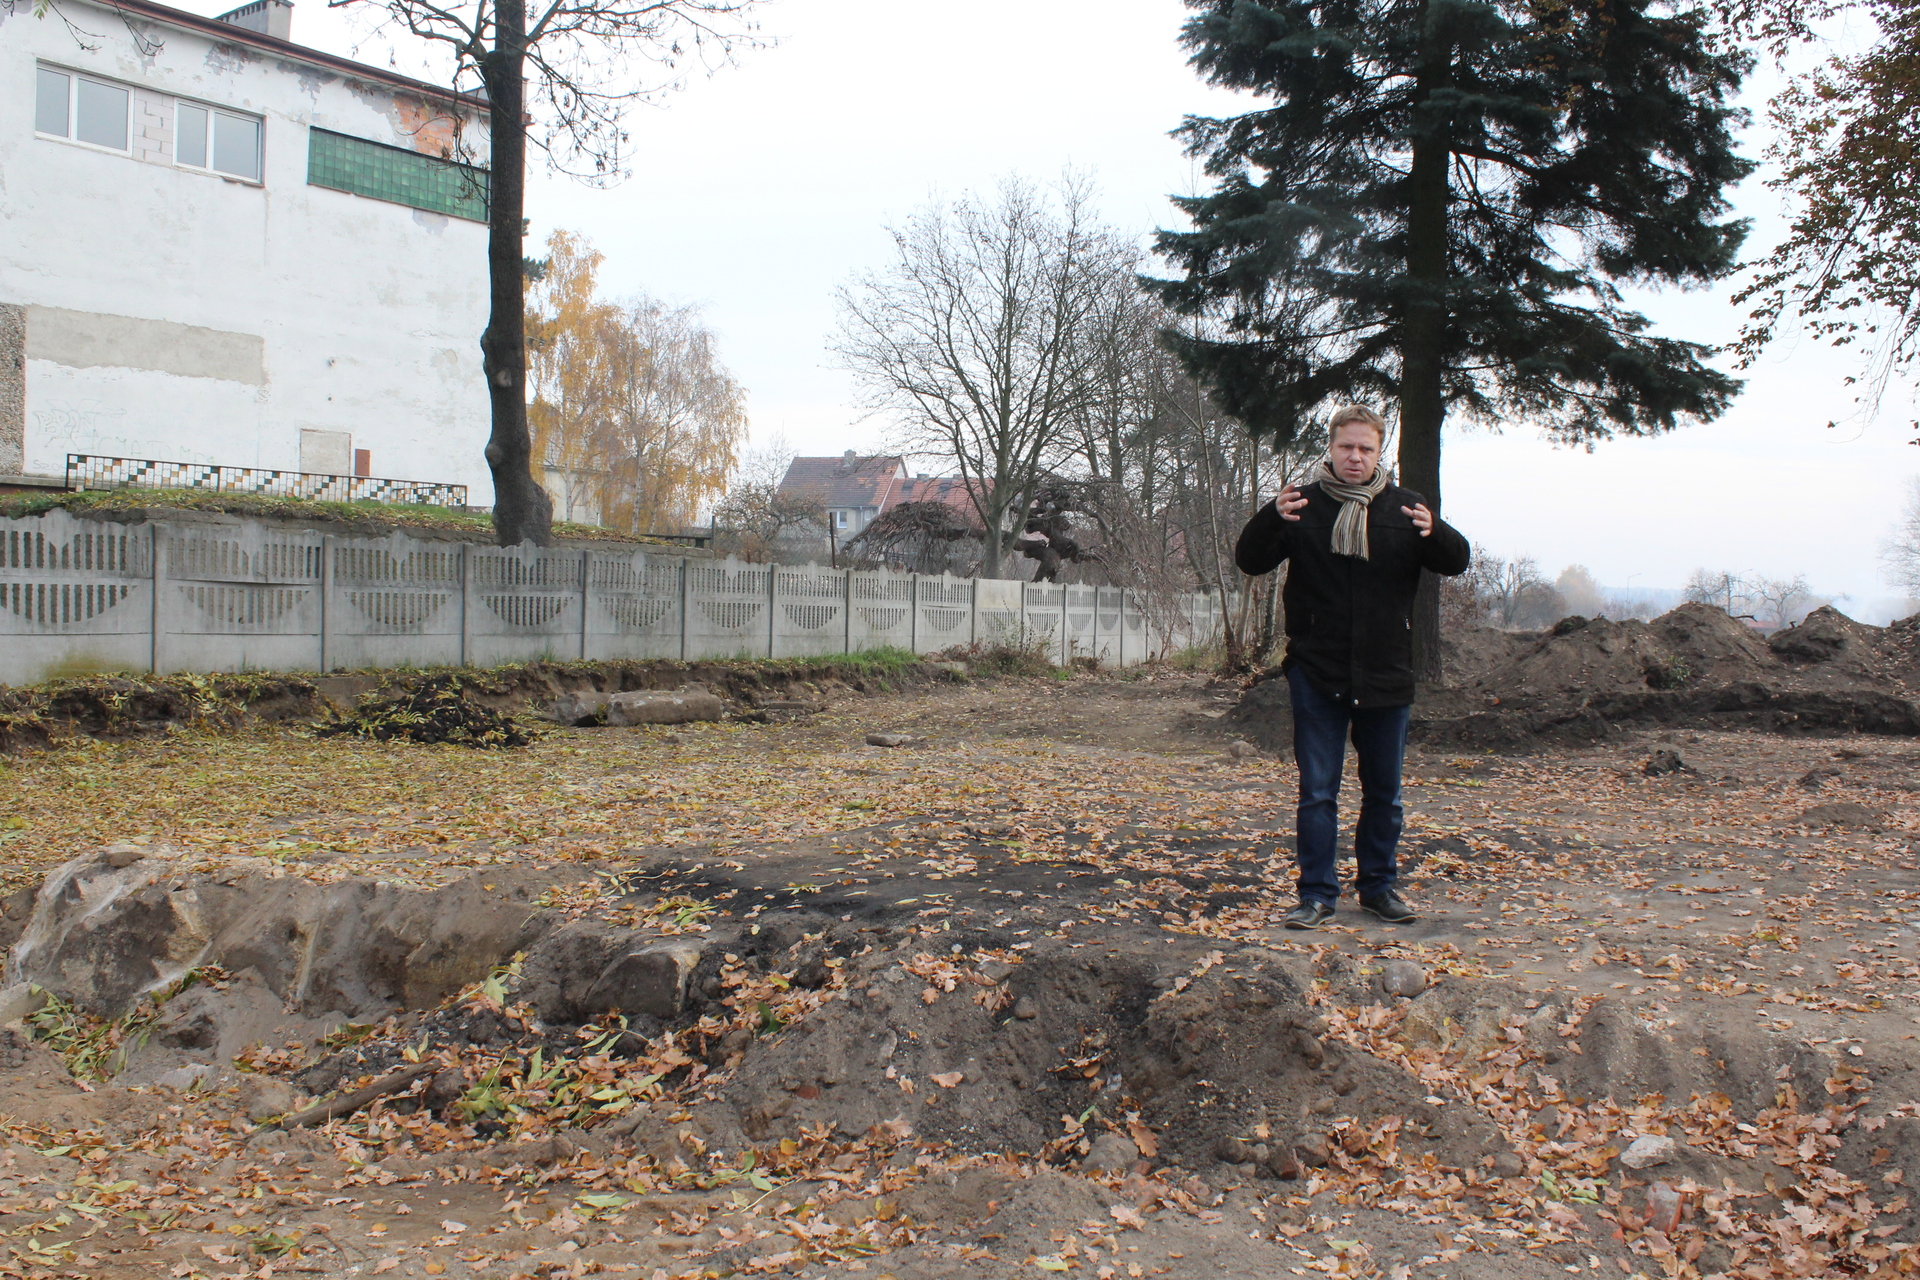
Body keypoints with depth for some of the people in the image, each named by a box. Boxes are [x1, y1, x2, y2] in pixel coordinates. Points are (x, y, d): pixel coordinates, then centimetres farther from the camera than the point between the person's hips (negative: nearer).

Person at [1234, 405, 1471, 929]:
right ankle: (1317, 894, 10)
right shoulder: (1304, 505, -1)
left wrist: (1434, 533, -26)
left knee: (1384, 789, 13)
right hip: (1316, 674, -2)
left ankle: (1379, 884, 27)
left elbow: (1457, 562, -3)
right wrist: (1272, 519, -28)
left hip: (1386, 674, 2)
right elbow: (1250, 561, -7)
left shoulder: (1403, 508, 3)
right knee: (1317, 791, 2)